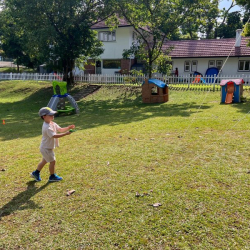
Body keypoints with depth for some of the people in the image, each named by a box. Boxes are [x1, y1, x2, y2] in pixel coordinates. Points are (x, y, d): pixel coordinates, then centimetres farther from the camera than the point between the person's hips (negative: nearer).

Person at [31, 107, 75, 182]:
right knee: (52, 161, 2)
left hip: (48, 147, 10)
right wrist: (66, 133, -38)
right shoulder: (47, 127, -28)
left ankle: (36, 173, 37)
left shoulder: (52, 124, 2)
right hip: (46, 148, -10)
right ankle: (52, 176, 19)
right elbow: (54, 136, -34)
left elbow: (60, 130, 4)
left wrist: (68, 128, -13)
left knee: (44, 161, 23)